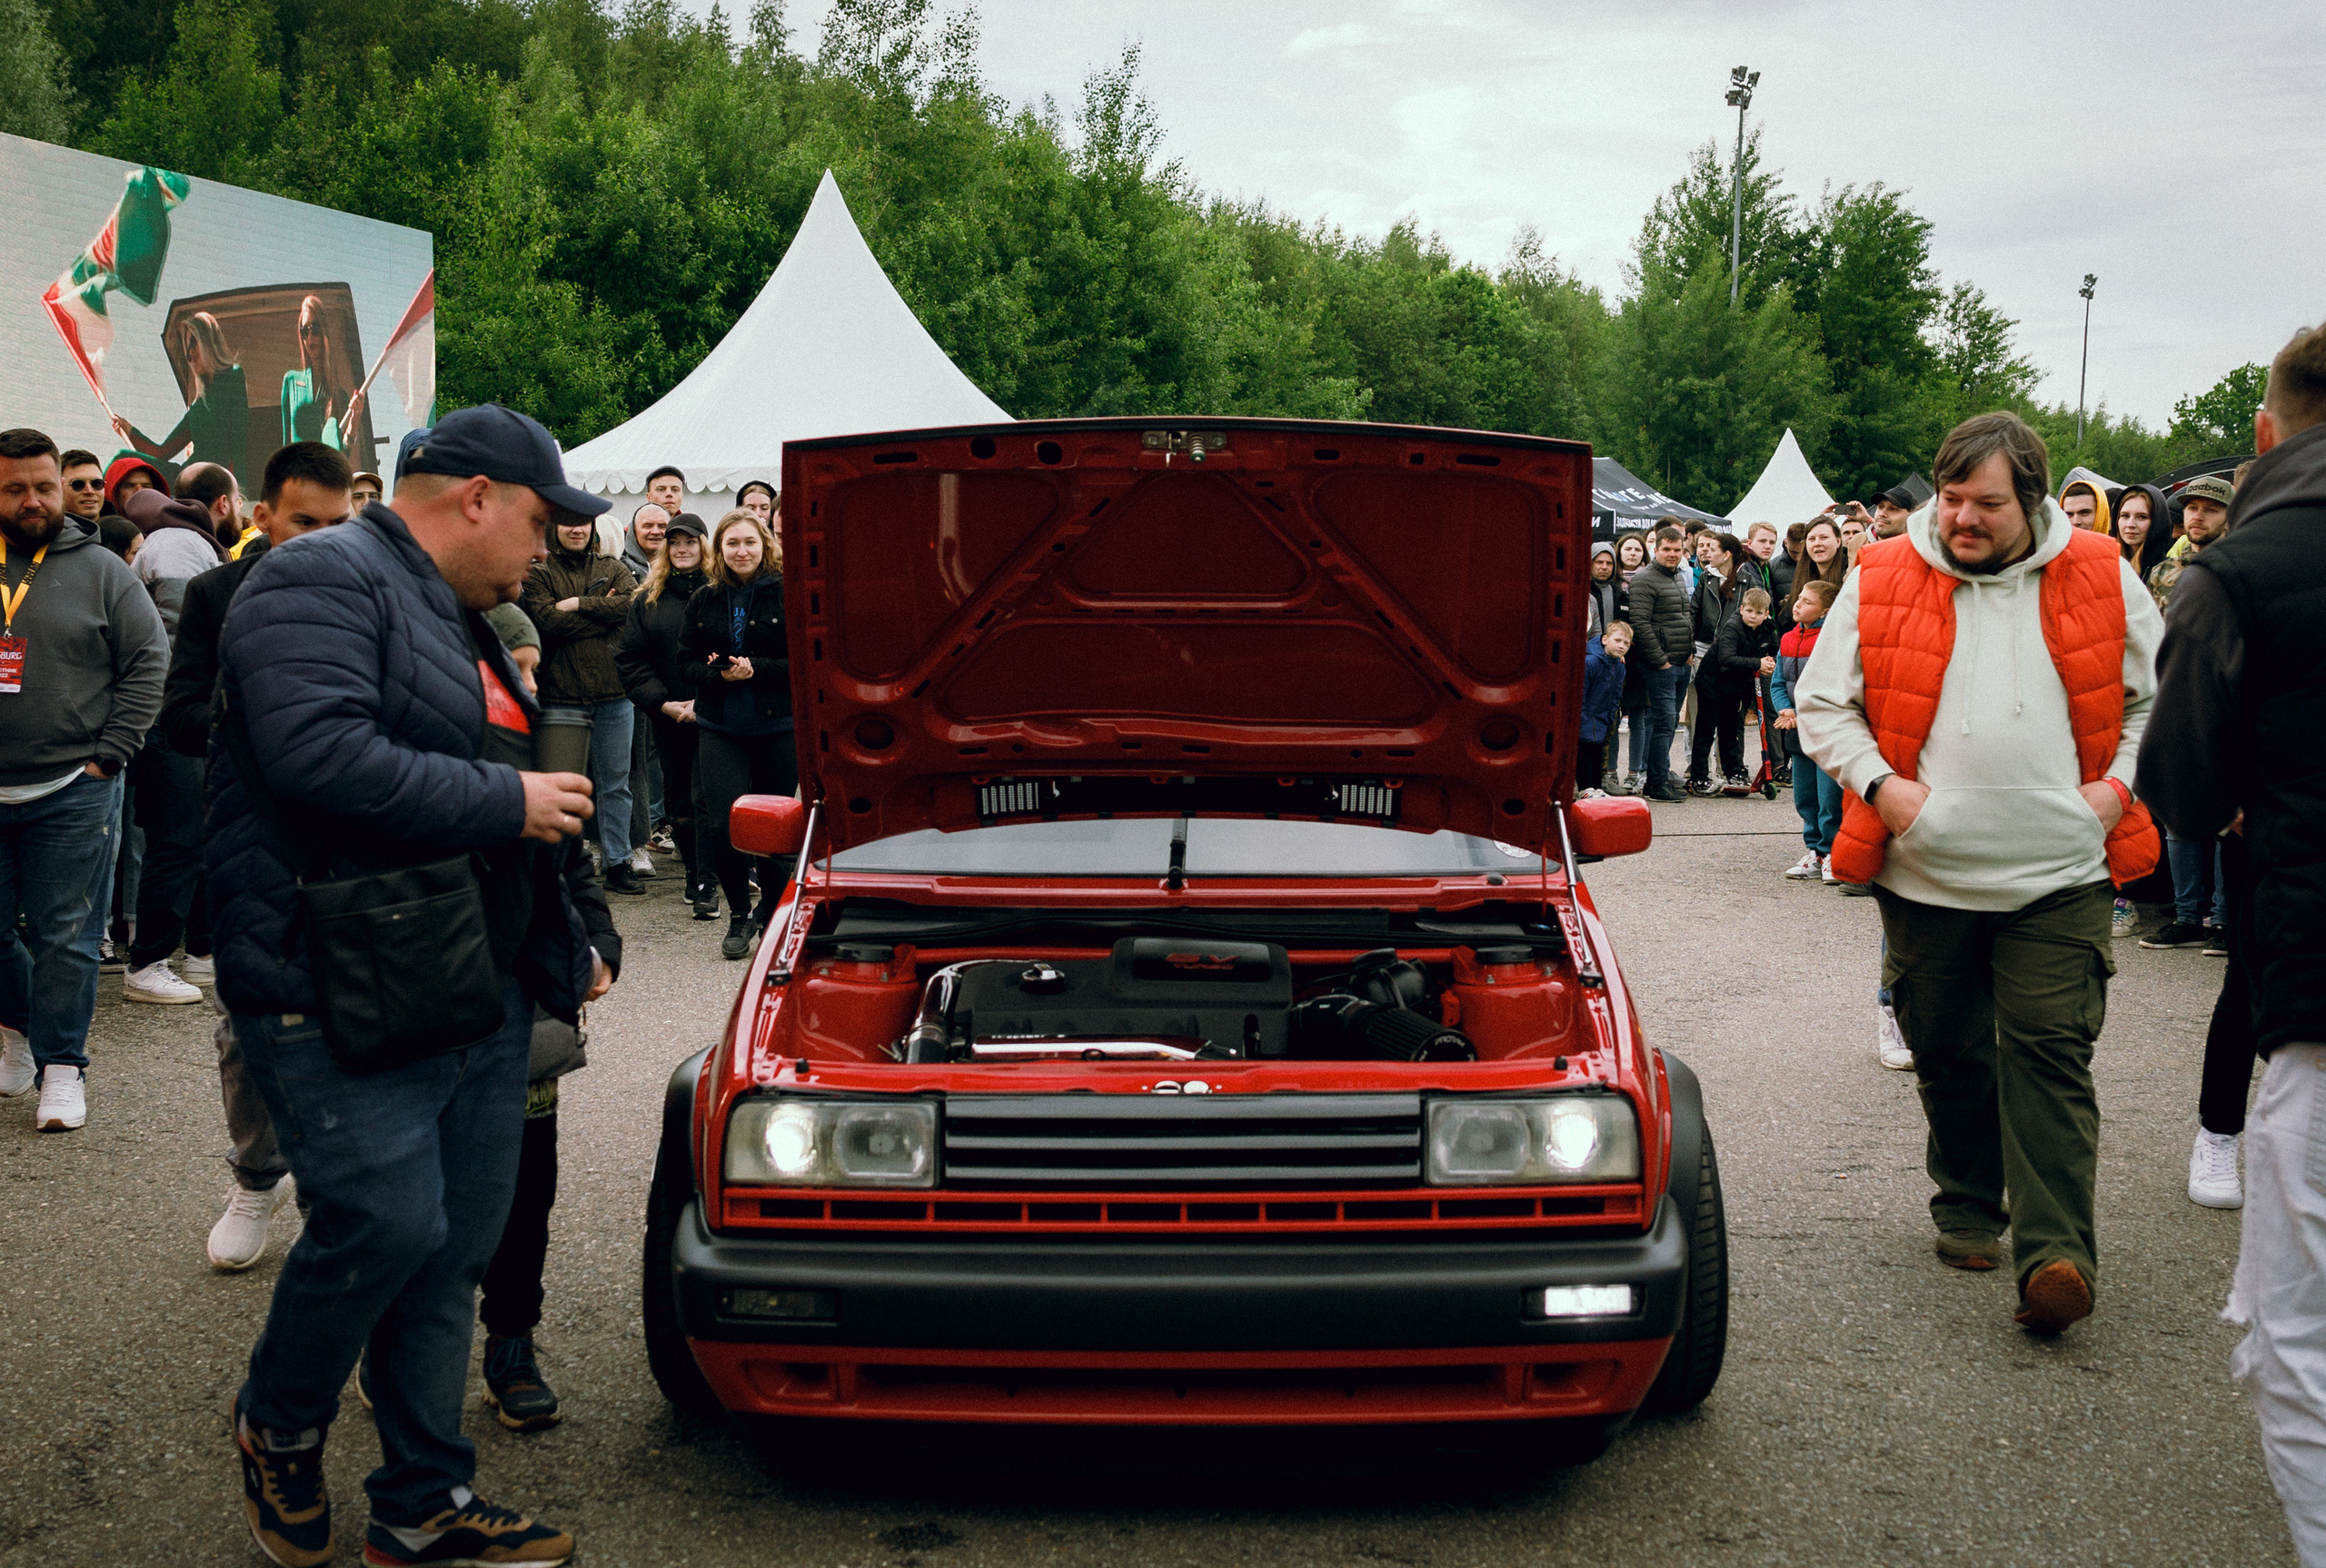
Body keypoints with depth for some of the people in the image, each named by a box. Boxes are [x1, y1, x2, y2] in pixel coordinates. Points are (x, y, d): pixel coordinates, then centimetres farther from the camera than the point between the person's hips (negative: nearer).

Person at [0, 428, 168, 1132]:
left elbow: (149, 663, 0)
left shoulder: (100, 572, 1)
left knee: (64, 938, -1)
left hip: (72, 794, -2)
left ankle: (61, 1066, 8)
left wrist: (107, 755, -6)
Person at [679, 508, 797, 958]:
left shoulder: (789, 595, -3)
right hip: (719, 727, 2)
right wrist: (720, 675, -10)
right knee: (723, 824, -9)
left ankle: (774, 912, 26)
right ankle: (739, 913, 9)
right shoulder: (704, 601, 9)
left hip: (778, 726, -2)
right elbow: (686, 664, 10)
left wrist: (756, 670, -17)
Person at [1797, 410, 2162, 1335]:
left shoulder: (2102, 579, 3)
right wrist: (1879, 783, -9)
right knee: (1950, 1058, 11)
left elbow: (2156, 693, 14)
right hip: (1926, 876, 1)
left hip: (2061, 877, -1)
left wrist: (2120, 784, 1)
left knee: (2049, 1056, -7)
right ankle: (1968, 1208, 30)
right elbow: (1822, 703, 5)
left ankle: (2056, 1255, -10)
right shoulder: (1881, 581, 0)